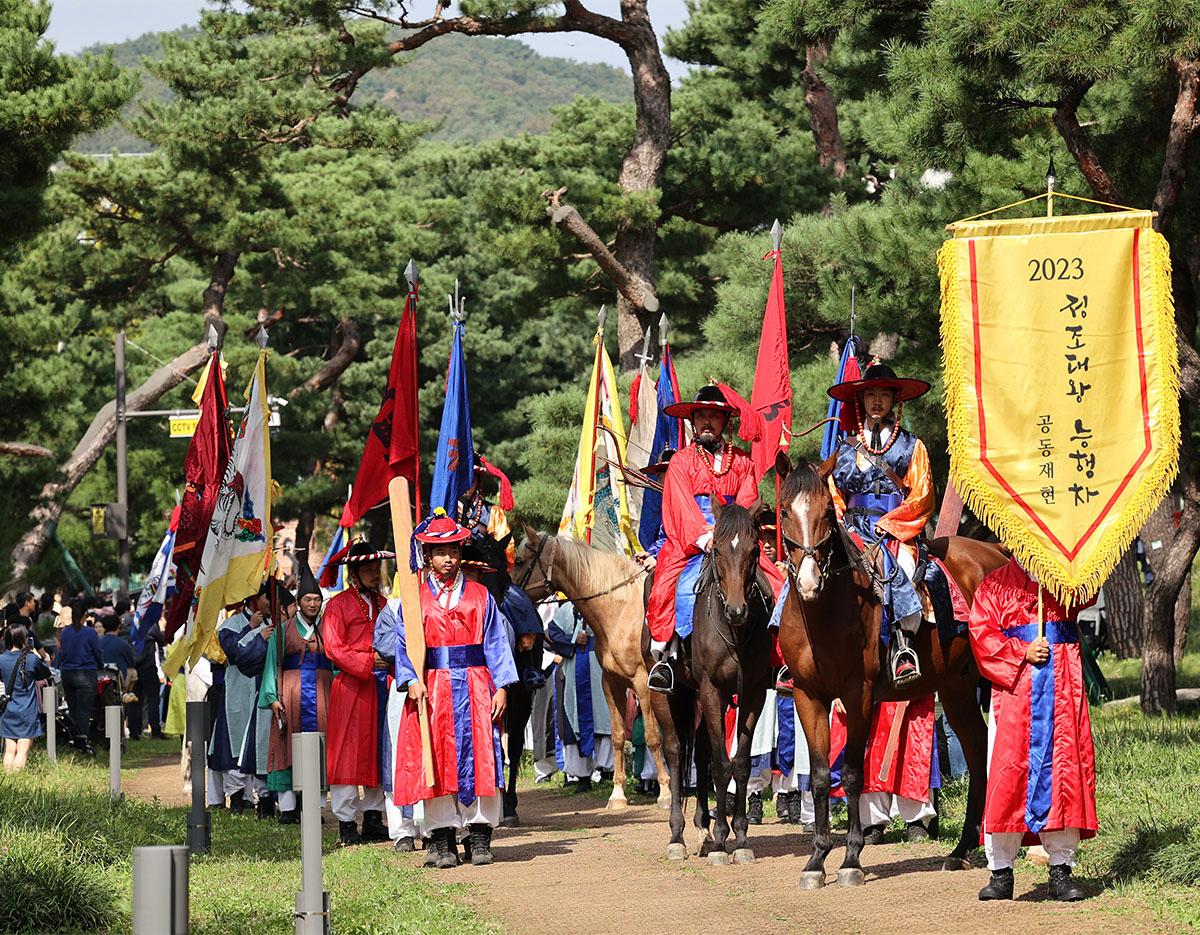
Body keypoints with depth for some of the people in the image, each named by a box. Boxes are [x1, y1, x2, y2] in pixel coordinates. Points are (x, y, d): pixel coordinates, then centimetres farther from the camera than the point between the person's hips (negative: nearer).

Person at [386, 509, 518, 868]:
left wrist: (501, 687, -2)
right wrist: (412, 680, -14)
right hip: (431, 689, -1)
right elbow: (404, 645, 3)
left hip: (474, 687, 1)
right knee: (436, 761, -2)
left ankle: (480, 838, 2)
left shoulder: (480, 596, 9)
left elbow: (495, 643, 7)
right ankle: (442, 841, 2)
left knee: (480, 757, -4)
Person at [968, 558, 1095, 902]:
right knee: (1007, 772, -5)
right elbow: (982, 633, 1)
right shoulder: (995, 585, 9)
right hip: (1014, 690, -2)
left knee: (1064, 770, -2)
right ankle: (1000, 873, 1)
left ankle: (1061, 870, 4)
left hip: (1063, 689, 2)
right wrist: (1022, 654, -12)